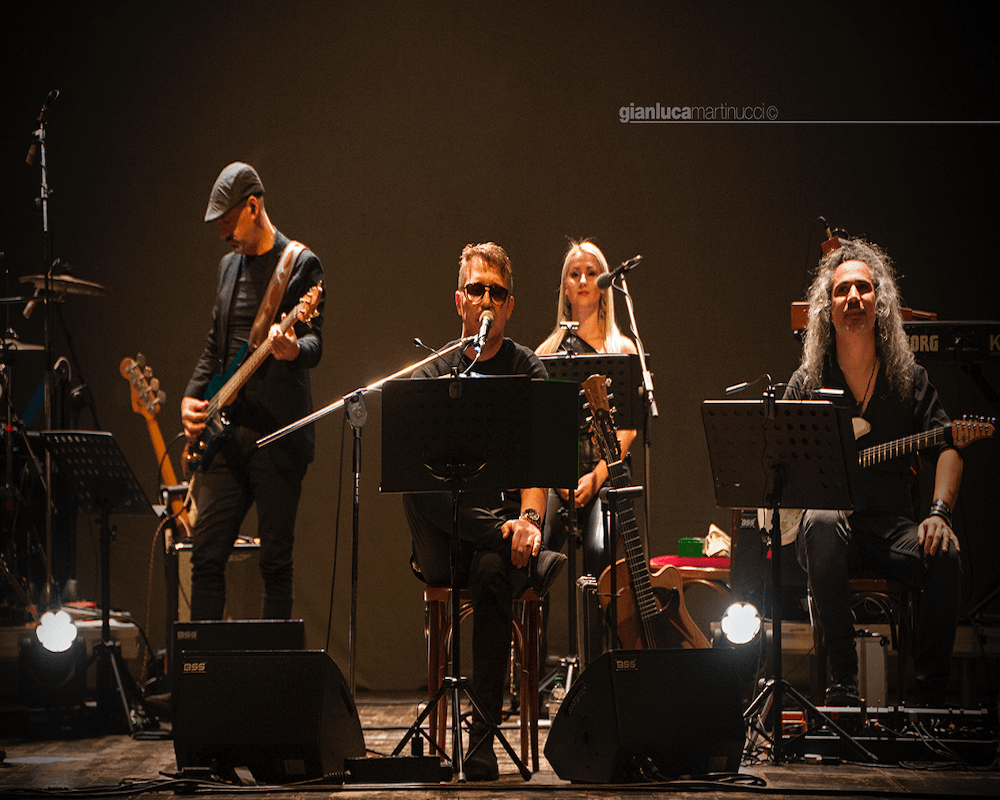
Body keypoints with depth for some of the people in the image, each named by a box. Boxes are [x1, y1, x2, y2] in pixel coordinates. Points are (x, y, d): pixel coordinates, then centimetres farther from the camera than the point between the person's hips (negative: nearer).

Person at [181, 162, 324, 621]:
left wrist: (294, 350, -36)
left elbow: (314, 343, -13)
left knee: (276, 561, -2)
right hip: (224, 432, 6)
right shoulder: (230, 265, 18)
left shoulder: (301, 264, -3)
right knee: (206, 555, 1)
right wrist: (192, 397, 9)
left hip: (277, 436, -6)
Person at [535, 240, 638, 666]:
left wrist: (596, 476, -11)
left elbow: (628, 427, 4)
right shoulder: (548, 350, 18)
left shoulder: (622, 348, 13)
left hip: (604, 470, -1)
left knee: (599, 551, -29)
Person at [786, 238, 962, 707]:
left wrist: (938, 512, -17)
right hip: (830, 517, -1)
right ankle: (842, 683, -37)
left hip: (893, 523, 1)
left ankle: (931, 698, -18)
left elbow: (947, 446, 1)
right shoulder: (807, 382, 9)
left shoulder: (907, 378, 11)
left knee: (944, 554, -31)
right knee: (822, 526, -38)